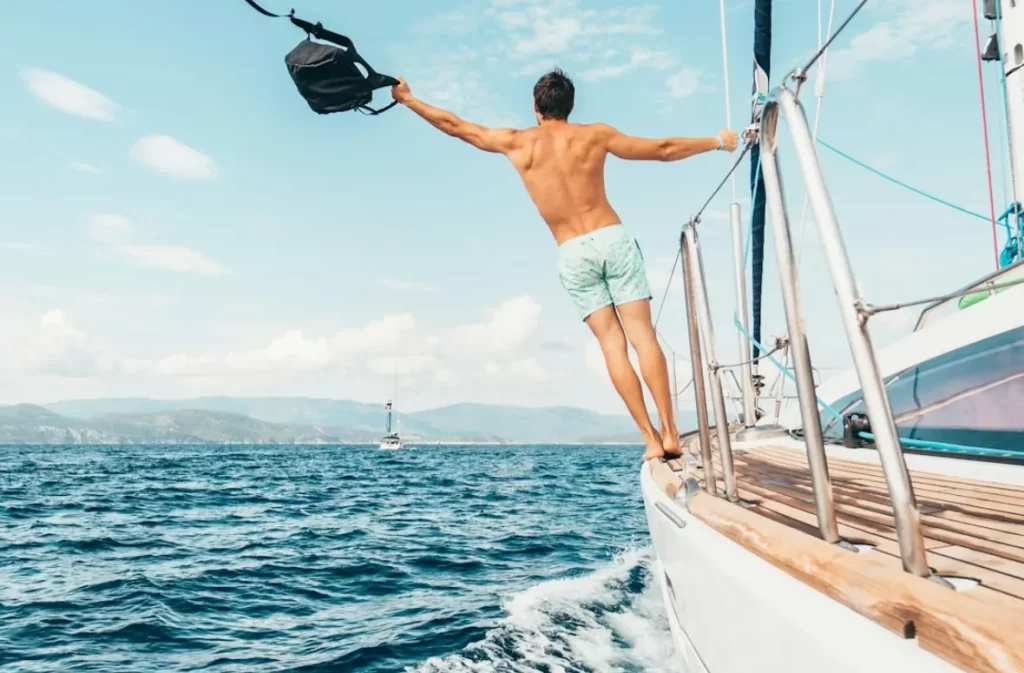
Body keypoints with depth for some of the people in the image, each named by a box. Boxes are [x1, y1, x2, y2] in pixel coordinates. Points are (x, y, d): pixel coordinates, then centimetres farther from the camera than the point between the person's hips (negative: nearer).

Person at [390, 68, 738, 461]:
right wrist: (717, 142, 26)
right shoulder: (594, 135, 6)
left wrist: (407, 99, 30)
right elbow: (664, 150, 13)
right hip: (613, 239, 0)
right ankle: (670, 433, -5)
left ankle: (651, 439, -2)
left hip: (573, 254, 0)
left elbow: (454, 125, 16)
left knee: (612, 345, 1)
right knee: (643, 335, -1)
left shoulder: (516, 143, 7)